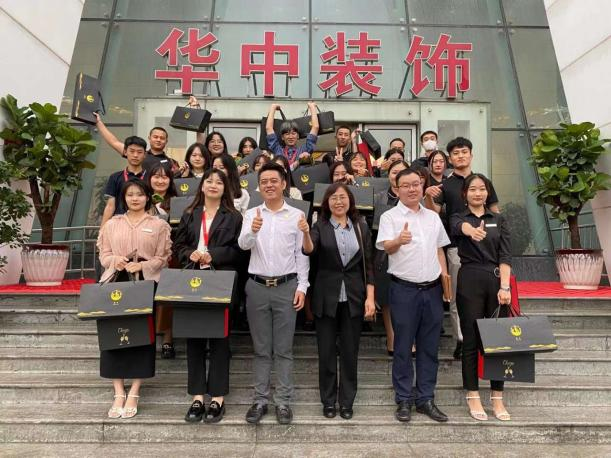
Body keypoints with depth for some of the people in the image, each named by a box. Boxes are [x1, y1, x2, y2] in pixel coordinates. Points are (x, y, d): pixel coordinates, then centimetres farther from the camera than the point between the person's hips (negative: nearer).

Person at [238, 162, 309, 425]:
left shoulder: (297, 215, 2)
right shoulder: (251, 214, 5)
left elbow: (302, 254, 2)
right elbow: (243, 244, -11)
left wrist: (302, 287, -4)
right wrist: (253, 231, -32)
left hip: (286, 286, -1)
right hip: (257, 286, 1)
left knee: (283, 349, 6)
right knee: (261, 349, 10)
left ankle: (283, 401, 16)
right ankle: (260, 400, 20)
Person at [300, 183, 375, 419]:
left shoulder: (361, 227, 4)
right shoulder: (320, 226, 0)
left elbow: (368, 264, 4)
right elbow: (309, 250, -19)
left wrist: (370, 297, -3)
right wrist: (305, 233, -40)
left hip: (353, 297, 1)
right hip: (327, 297, -1)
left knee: (350, 351, 9)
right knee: (326, 351, 7)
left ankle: (347, 401, 24)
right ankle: (328, 400, 23)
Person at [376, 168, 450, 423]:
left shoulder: (433, 217, 13)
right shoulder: (390, 217, -3)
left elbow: (440, 250, 19)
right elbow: (386, 247, -19)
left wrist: (445, 278, 9)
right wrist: (398, 241, -41)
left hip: (432, 288, 5)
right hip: (404, 289, -5)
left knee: (429, 347, 10)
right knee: (403, 347, 3)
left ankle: (425, 398, 22)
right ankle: (404, 400, 15)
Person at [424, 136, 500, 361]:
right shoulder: (445, 185, 5)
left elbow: (495, 213, 13)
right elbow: (433, 213, -7)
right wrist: (429, 197, -27)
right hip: (456, 245, -2)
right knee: (457, 297, 3)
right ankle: (461, 340, 13)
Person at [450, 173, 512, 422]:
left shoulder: (499, 220, 11)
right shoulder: (458, 218, 5)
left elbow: (505, 256, 0)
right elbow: (461, 226, -22)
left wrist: (504, 287, -13)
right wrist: (472, 230, -47)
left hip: (497, 281, 2)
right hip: (470, 281, -2)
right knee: (471, 340, 3)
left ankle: (497, 398, 17)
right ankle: (473, 396, 15)